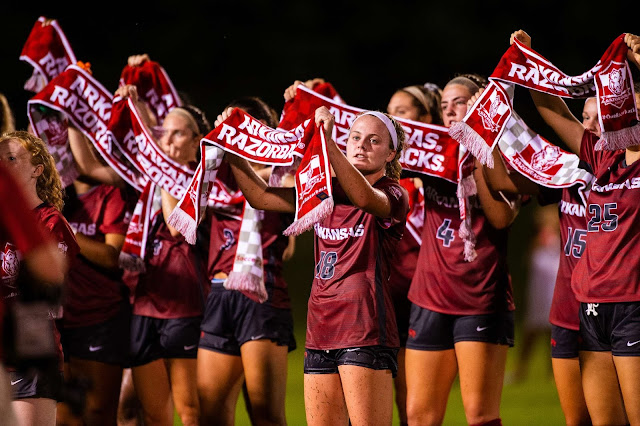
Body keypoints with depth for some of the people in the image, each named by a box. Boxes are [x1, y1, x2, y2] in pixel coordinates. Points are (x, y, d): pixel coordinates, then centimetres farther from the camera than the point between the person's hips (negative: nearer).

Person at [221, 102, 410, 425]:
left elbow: (364, 197, -25)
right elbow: (262, 198, 17)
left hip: (365, 330, -6)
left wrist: (327, 142, -34)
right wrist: (232, 150, 6)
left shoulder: (393, 196, -2)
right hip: (320, 332, 6)